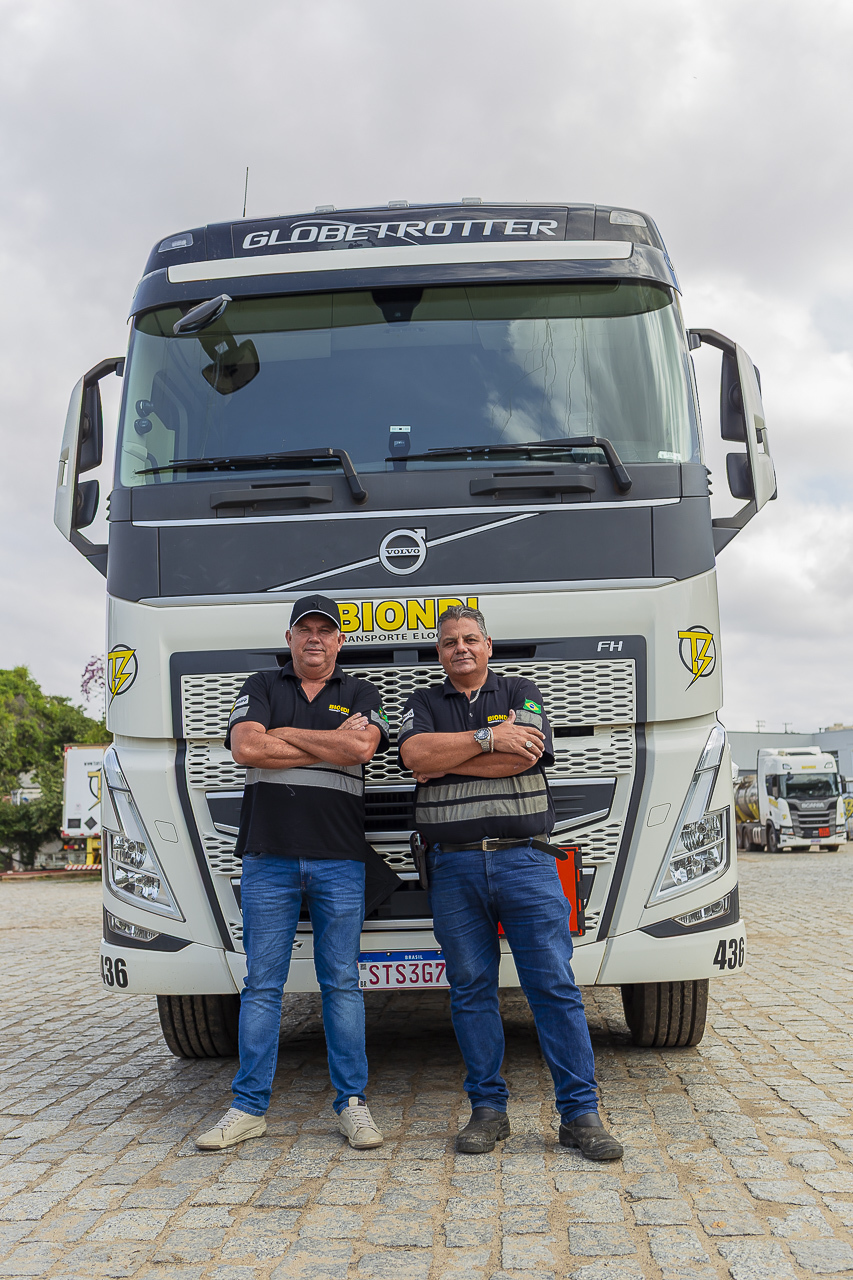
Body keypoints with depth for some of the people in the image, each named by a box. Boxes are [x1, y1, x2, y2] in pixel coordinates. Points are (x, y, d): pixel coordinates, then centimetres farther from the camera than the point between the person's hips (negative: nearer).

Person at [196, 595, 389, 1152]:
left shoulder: (360, 694, 11)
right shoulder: (262, 687, 12)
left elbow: (363, 748, -11)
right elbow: (246, 747, -7)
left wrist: (284, 734, -5)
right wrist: (331, 744, -5)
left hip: (340, 860, 0)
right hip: (268, 857, 1)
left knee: (342, 983, 5)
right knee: (262, 985, 4)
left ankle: (353, 1103, 13)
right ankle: (249, 1107, 13)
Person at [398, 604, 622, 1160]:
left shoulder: (523, 693, 10)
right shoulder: (424, 704, 14)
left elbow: (524, 755, -9)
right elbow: (414, 754, -8)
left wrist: (445, 761, -5)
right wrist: (488, 739, -9)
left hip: (525, 860, -1)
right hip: (454, 868, 2)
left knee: (556, 987, -3)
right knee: (472, 991, 6)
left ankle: (581, 1113, 4)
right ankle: (488, 1109, 17)